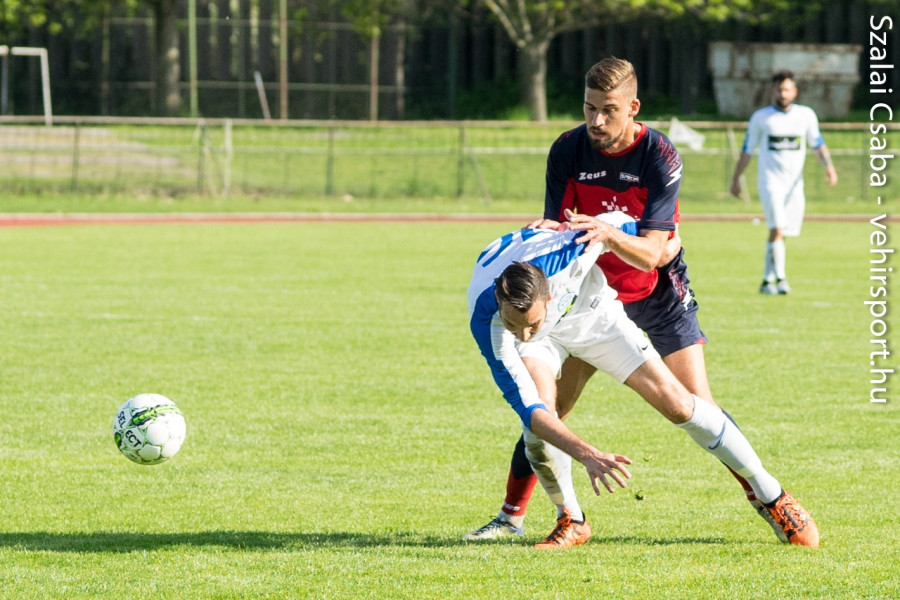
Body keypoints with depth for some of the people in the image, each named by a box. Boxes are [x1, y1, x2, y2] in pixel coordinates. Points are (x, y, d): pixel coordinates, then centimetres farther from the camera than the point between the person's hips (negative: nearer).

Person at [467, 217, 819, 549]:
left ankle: (773, 497, 7)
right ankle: (571, 523, -5)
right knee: (540, 412, -29)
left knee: (676, 402, -7)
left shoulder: (561, 252, -41)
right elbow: (526, 406, -43)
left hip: (592, 312, 1)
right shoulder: (485, 320, -42)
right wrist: (586, 454, -52)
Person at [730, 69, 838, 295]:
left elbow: (818, 144, 7)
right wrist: (736, 179, 12)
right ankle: (779, 278, -21)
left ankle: (767, 281, 16)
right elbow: (747, 151, 10)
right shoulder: (760, 117, 4)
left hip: (794, 183, 3)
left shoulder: (806, 115, 8)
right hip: (770, 180, -3)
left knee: (780, 234, 6)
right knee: (777, 228, -19)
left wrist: (828, 165, -11)